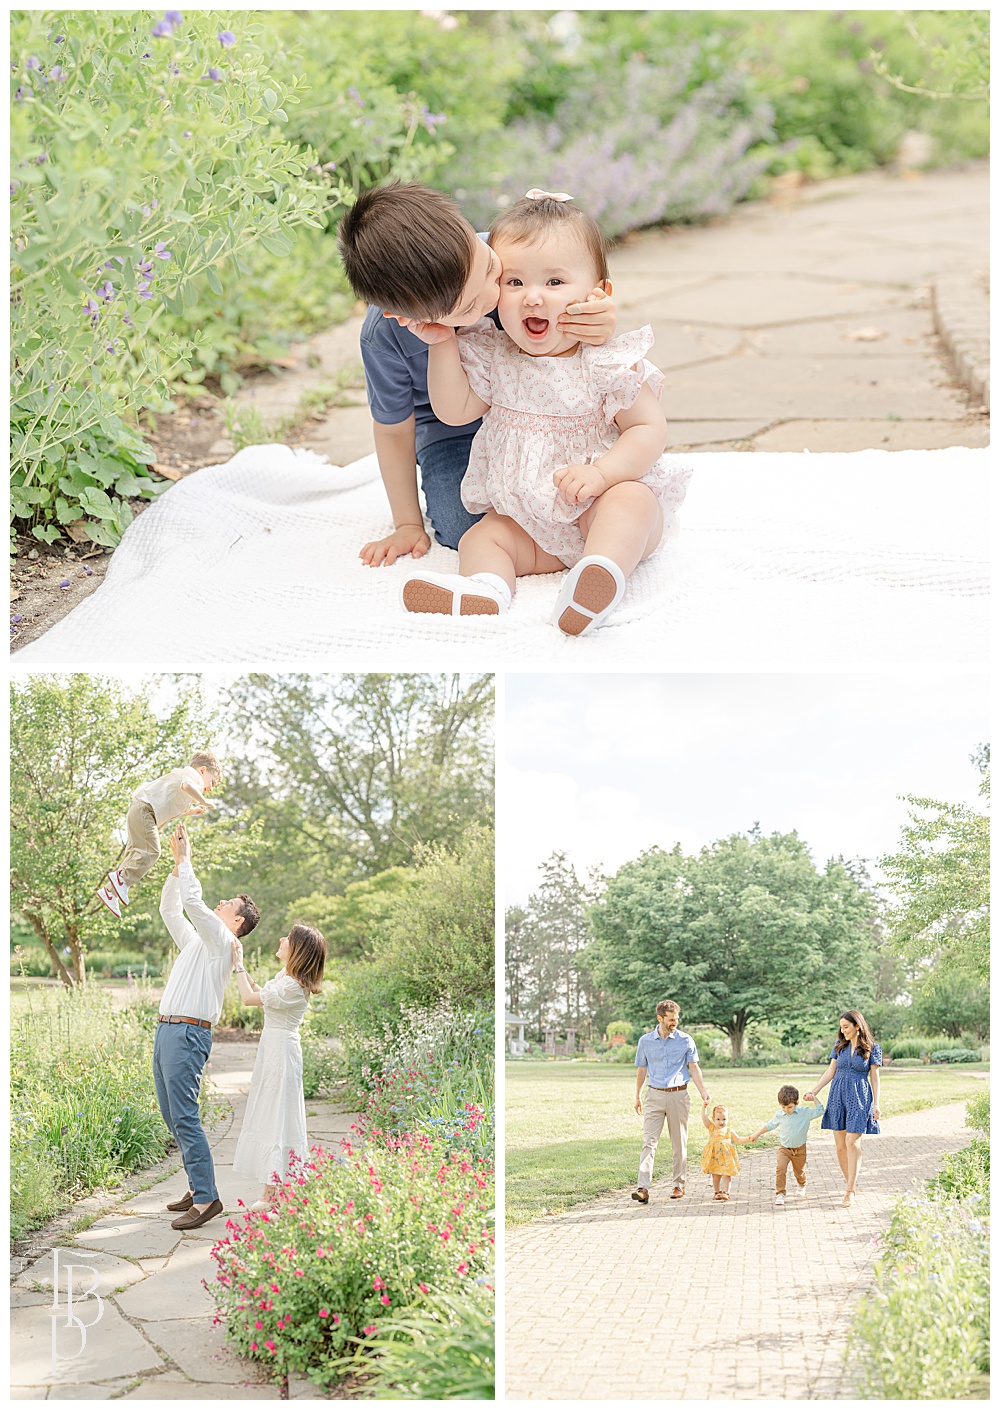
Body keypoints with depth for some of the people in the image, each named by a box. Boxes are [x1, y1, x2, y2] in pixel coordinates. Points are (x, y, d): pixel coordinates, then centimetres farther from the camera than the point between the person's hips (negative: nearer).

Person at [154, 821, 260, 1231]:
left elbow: (192, 901, -14)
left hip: (188, 1034, -9)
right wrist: (177, 862, 19)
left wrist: (186, 858, -3)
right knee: (172, 1117, 9)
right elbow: (170, 908, 28)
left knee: (184, 1118, -13)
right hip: (166, 1030, 9)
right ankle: (198, 1187, 15)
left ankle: (206, 1198, -14)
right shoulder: (195, 940, 23)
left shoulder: (221, 941, -3)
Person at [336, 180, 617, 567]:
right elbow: (394, 429, -11)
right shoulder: (384, 337, -30)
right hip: (452, 432, -2)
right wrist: (407, 525, -3)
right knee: (464, 525, -25)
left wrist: (601, 327, -37)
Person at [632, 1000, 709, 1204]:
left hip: (678, 1095, 0)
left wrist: (703, 1091, -11)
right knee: (649, 1141, -10)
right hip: (655, 1095, 0)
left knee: (679, 1143, 6)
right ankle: (643, 1188, -17)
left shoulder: (685, 1040, 2)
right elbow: (641, 1070, 15)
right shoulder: (646, 1041, 5)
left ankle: (679, 1185, 19)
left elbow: (693, 1068, 1)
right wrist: (637, 1096, 16)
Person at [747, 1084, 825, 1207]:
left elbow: (820, 1111, -11)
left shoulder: (804, 1113, -11)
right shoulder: (779, 1115, -5)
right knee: (780, 1169, -20)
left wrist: (814, 1098, -18)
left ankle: (801, 1185, 51)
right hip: (784, 1148, 0)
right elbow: (770, 1125, 12)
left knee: (799, 1172, 16)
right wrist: (757, 1134, 16)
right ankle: (779, 1194, -15)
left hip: (799, 1149, 0)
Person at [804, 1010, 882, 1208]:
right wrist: (814, 1091, 6)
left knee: (852, 1142, -11)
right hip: (838, 1095, 4)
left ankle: (850, 1191, -8)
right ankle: (850, 1182, 17)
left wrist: (876, 1104, -4)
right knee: (840, 1145, 2)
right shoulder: (839, 1045, 9)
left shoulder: (872, 1048, -1)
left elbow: (874, 1077, 0)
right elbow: (831, 1071, 13)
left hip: (859, 1097, -4)